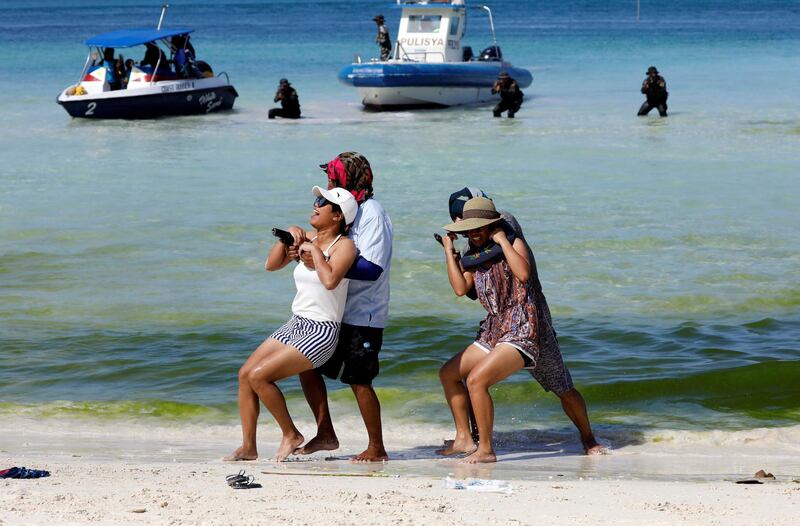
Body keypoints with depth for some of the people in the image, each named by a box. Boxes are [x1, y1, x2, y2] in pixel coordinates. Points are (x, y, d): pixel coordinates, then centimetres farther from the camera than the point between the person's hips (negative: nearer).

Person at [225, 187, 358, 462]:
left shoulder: (344, 245, -13)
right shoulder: (307, 240, 10)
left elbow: (330, 280, -30)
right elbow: (271, 264, 13)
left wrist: (315, 251, -18)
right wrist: (286, 238, -1)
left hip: (321, 333, -8)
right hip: (295, 325, 8)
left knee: (258, 376, -18)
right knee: (245, 373, -1)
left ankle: (291, 434, 0)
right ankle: (248, 447, 4)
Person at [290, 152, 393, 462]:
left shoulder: (372, 213, -16)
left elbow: (372, 269, -25)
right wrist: (298, 233, 2)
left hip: (363, 315, -9)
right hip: (336, 310, 9)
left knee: (359, 380, -6)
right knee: (307, 364, 7)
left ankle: (377, 449, 5)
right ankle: (325, 434, 15)